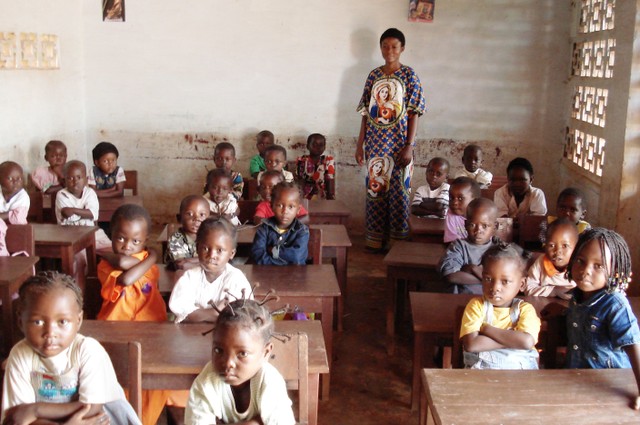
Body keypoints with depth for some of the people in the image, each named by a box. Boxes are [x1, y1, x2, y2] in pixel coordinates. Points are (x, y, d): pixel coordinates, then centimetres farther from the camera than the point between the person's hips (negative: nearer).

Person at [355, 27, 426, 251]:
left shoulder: (409, 76, -4)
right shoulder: (374, 75, 7)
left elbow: (414, 113, -7)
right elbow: (366, 112, 9)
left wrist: (409, 146, -13)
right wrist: (360, 143, 6)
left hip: (399, 143, -3)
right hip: (375, 143, 4)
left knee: (398, 190, 1)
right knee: (374, 188, 7)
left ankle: (398, 240, 13)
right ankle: (375, 238, 18)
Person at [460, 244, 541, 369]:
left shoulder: (525, 309, 4)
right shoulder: (476, 305, 3)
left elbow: (527, 341, -14)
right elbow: (471, 344, -11)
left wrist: (486, 329, -10)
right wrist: (512, 339, -10)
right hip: (480, 370, -1)